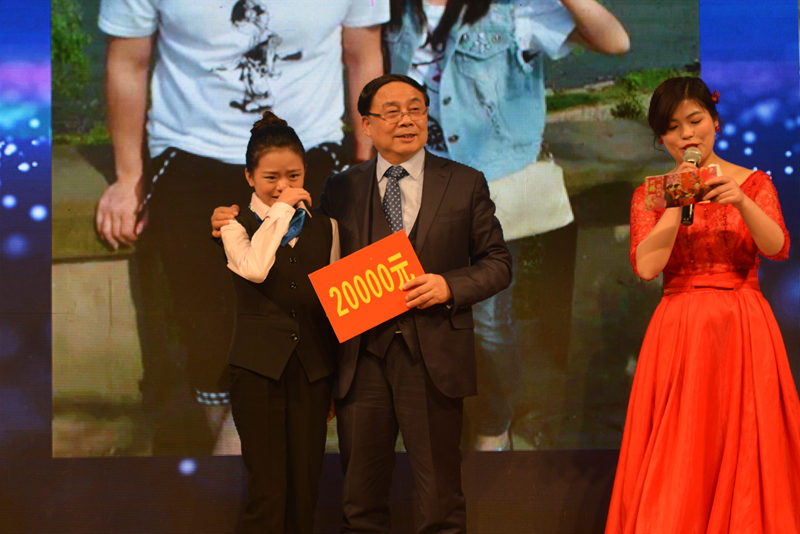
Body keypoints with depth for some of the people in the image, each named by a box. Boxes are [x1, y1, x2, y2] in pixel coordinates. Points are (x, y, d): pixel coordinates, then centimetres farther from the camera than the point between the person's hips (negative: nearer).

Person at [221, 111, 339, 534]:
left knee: (305, 488, 6)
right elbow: (254, 269, -21)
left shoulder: (324, 228, 11)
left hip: (313, 367, 3)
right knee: (267, 491, -3)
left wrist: (337, 375, 11)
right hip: (259, 367, -3)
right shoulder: (237, 227, 2)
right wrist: (281, 211, -11)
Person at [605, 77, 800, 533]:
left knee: (744, 453, 0)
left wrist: (741, 201, -24)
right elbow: (647, 265, -7)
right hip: (678, 335, 0)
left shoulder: (753, 183, 8)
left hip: (743, 331, 0)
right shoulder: (651, 195, 9)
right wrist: (679, 201, -11)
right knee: (677, 462, -2)